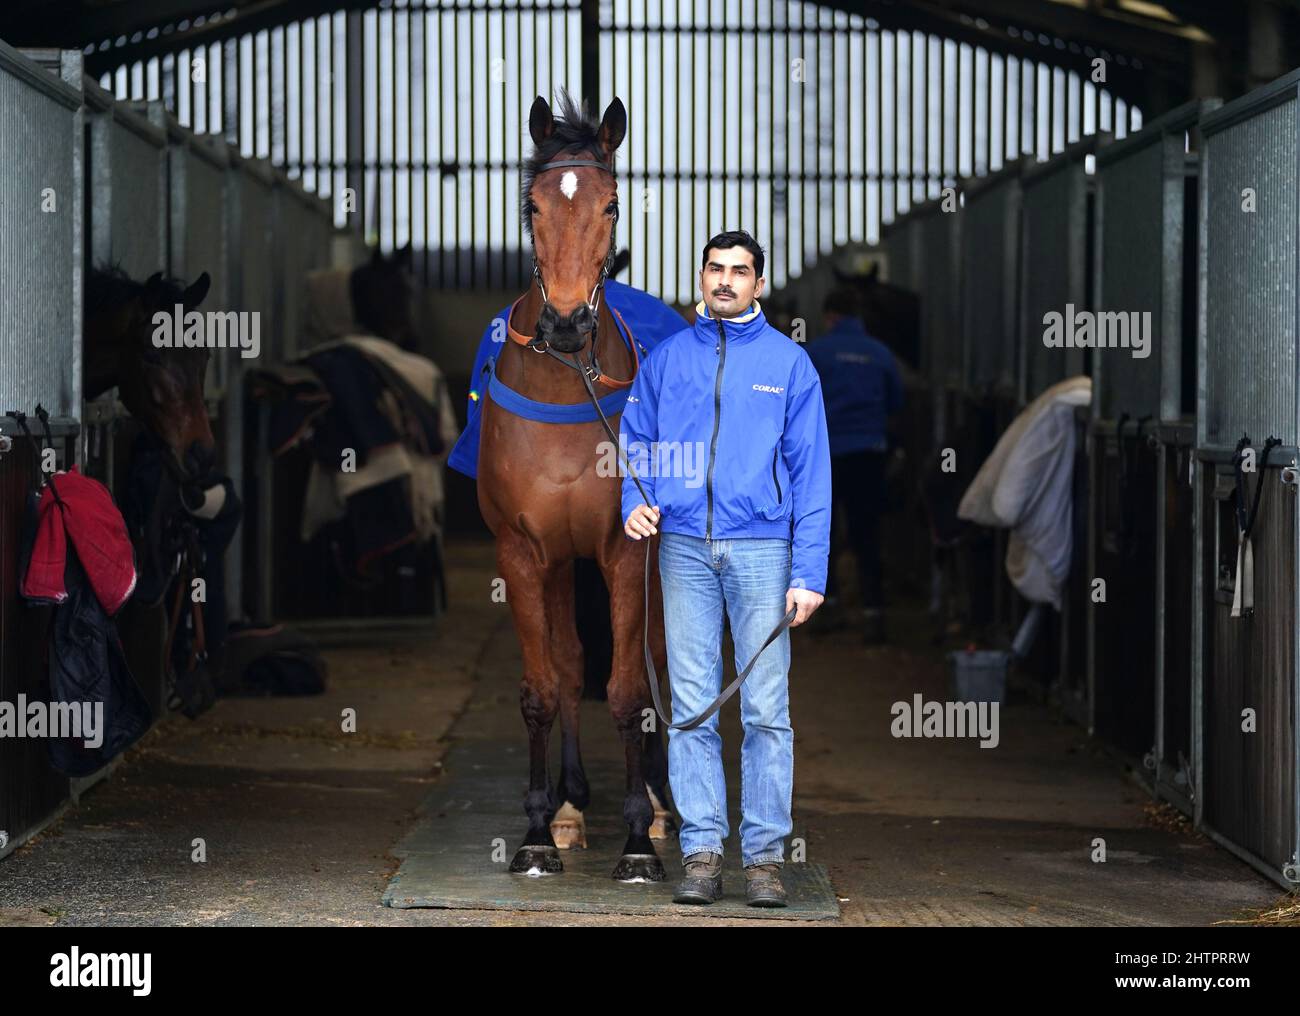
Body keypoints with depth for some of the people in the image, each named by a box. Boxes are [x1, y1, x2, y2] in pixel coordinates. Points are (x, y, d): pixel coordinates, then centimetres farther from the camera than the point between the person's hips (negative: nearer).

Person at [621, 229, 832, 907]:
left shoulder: (788, 362, 5)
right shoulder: (667, 358, 11)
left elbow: (810, 472, 2)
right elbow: (635, 442, 16)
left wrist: (809, 573, -5)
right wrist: (635, 504, -6)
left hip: (763, 549, -2)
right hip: (684, 547, 2)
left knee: (766, 710, -3)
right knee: (691, 707, 1)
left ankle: (764, 855, 2)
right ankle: (701, 851, 5)